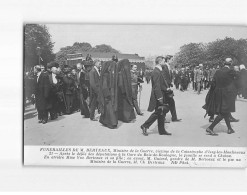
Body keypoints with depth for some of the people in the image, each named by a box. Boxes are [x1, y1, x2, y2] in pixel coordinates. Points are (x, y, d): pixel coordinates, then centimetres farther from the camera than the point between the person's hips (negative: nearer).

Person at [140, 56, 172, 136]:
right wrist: (160, 97, -24)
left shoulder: (158, 71, 13)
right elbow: (157, 86, -23)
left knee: (162, 112, 11)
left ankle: (162, 130, 17)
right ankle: (145, 126, 6)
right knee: (158, 113, -3)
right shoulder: (156, 72, -18)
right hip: (158, 95, -10)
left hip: (161, 95, 10)